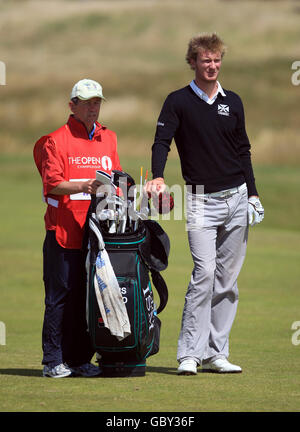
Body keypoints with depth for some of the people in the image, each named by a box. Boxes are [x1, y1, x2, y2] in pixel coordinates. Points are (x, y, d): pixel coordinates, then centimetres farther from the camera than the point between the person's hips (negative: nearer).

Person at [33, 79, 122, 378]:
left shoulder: (108, 139, 16)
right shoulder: (56, 140, -2)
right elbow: (53, 184, -11)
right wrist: (83, 186, -25)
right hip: (63, 230, -5)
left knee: (90, 296, 6)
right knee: (61, 296, -3)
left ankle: (81, 359, 13)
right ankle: (53, 361, 1)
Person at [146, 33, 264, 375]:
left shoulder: (233, 102, 12)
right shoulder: (178, 101, 1)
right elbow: (162, 142, -10)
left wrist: (252, 194, 11)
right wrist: (157, 177, -28)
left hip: (236, 199, 4)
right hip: (201, 201, -4)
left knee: (227, 279, 4)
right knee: (204, 273, -16)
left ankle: (215, 354, 8)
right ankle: (190, 355, -14)